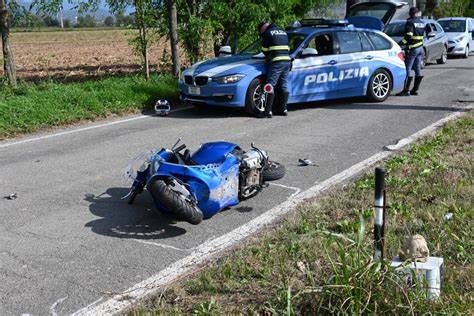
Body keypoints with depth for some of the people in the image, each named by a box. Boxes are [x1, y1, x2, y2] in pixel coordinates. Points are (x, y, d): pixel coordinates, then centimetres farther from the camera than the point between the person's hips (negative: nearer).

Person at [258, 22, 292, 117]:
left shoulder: (268, 33, 2)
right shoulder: (283, 32, 24)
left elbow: (264, 49, 3)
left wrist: (268, 56, 20)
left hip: (276, 62, -7)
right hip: (287, 61, 7)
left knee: (270, 86, -8)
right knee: (283, 86, 12)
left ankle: (268, 111, -14)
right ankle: (283, 109, 15)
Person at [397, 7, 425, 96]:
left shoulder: (410, 22, -9)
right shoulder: (422, 23, 15)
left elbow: (408, 36, -20)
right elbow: (423, 36, 19)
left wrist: (401, 43, -19)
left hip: (412, 49, -8)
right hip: (420, 48, 8)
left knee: (408, 69, -7)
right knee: (418, 69, 10)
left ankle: (406, 90, -10)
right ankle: (415, 89, 14)